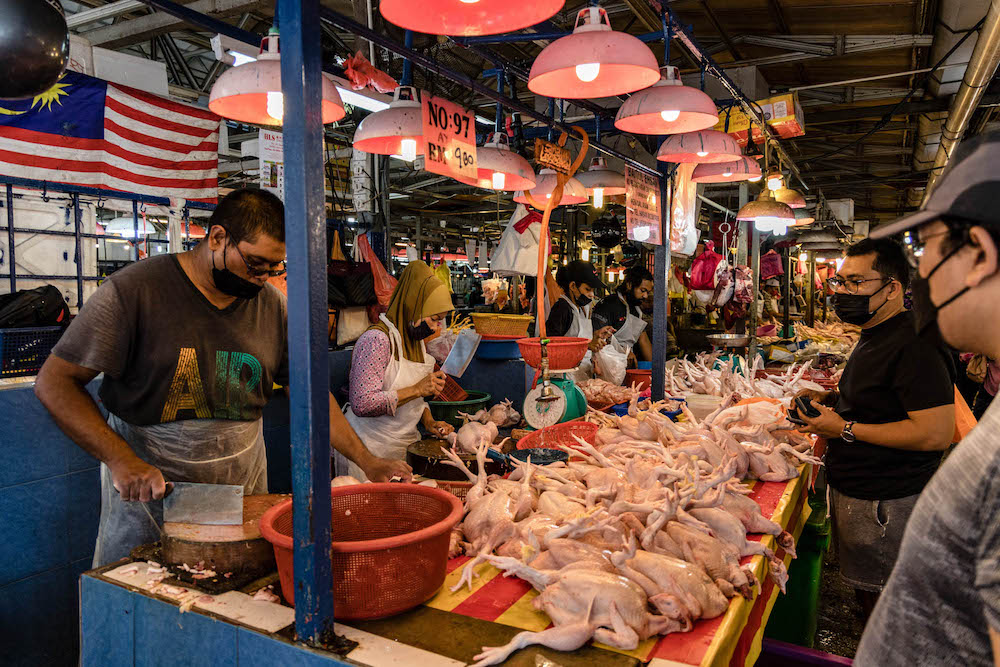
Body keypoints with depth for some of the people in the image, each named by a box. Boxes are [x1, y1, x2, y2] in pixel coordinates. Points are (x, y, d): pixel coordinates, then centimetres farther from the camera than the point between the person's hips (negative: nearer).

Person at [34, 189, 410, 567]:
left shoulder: (272, 305, 1)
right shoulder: (134, 291, -12)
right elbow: (54, 383, -11)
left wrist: (365, 460, -3)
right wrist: (121, 459, -23)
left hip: (241, 496, 4)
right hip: (146, 494, -3)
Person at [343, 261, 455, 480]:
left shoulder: (417, 341, 9)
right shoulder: (376, 340, -18)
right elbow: (362, 404, -25)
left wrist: (429, 422, 1)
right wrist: (416, 389, -23)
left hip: (405, 446, 7)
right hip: (372, 453, -7)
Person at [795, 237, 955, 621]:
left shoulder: (914, 345, -23)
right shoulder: (874, 336, 11)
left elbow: (935, 433, -29)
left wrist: (845, 429, -22)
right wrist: (833, 401, 7)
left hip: (884, 504, -10)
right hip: (853, 490, 10)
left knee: (882, 604, 6)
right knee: (865, 591, 24)